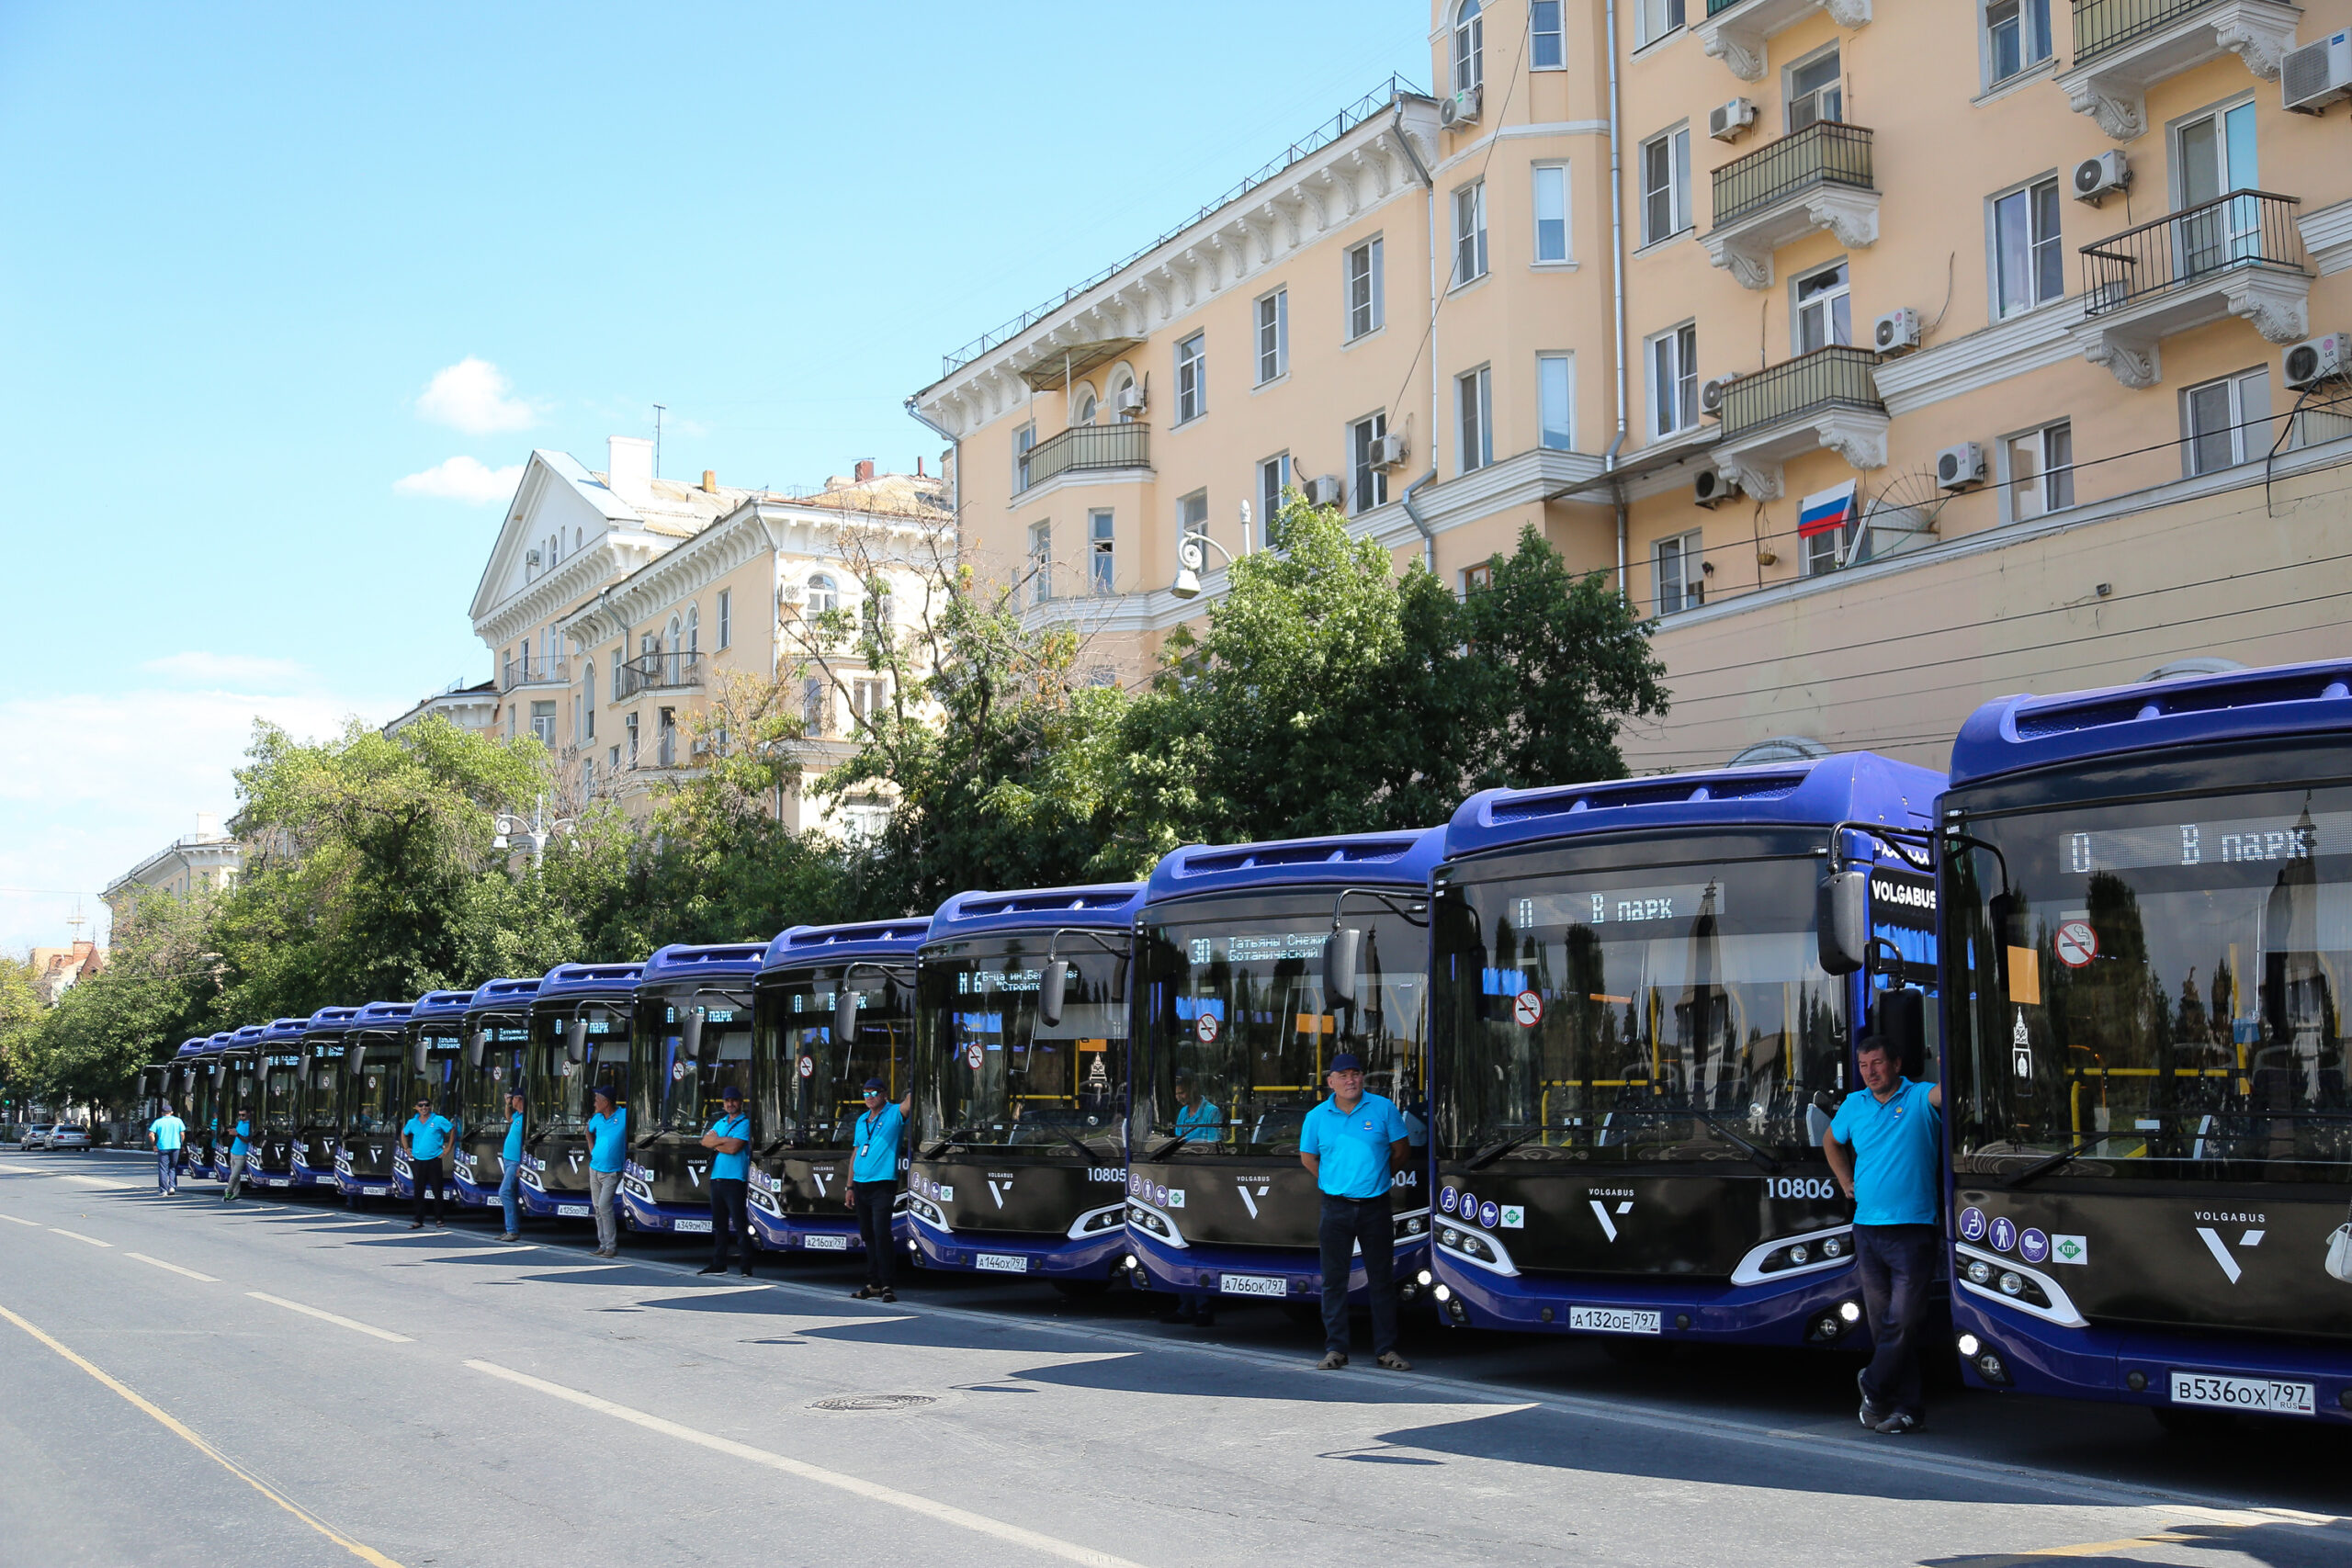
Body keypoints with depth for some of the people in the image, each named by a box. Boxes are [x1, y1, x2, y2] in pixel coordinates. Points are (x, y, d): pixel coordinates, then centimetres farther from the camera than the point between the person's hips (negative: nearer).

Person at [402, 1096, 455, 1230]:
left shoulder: (439, 1120, -2)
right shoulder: (412, 1122, 8)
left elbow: (453, 1131, 5)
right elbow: (404, 1133, 26)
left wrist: (448, 1148, 1)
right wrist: (407, 1149, 16)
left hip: (434, 1160, -3)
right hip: (418, 1161, 3)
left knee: (437, 1192, 0)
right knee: (418, 1192, 4)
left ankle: (438, 1219, 10)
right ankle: (419, 1221, 11)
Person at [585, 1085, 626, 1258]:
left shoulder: (624, 1116, -12)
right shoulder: (597, 1118, 5)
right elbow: (589, 1131, 25)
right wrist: (592, 1150, 13)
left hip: (611, 1172, -6)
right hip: (594, 1169, 6)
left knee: (604, 1206, -14)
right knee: (597, 1207, 8)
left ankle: (612, 1246, -9)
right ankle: (603, 1243, 16)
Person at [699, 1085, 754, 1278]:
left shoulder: (745, 1123, -3)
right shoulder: (720, 1123, 19)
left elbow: (734, 1148, -15)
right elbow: (705, 1141, 5)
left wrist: (716, 1144, -1)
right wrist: (725, 1140, -8)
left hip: (735, 1179, -7)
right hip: (717, 1178, 7)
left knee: (740, 1224, -9)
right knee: (719, 1225, 12)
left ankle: (745, 1267, -9)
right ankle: (718, 1264, 19)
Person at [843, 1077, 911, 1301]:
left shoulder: (895, 1114, -1)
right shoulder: (861, 1120, 16)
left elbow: (910, 1101, -20)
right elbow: (855, 1153, 19)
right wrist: (850, 1187, 17)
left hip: (882, 1185, -6)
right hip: (860, 1185, 7)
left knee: (881, 1234, -13)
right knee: (867, 1235, 10)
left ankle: (886, 1284, -9)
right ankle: (873, 1283, 16)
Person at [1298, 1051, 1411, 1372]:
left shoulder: (1383, 1109, -1)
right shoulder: (1316, 1117, 2)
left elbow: (1401, 1149, 9)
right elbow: (1307, 1157, 15)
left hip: (1375, 1207, 0)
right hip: (1336, 1209, 1)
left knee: (1382, 1280, 5)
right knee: (1334, 1280, 3)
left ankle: (1386, 1349, 12)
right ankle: (1335, 1349, 11)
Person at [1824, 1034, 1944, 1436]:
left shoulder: (1920, 1098, -2)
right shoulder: (1854, 1105, 12)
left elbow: (1945, 1092, -25)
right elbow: (1831, 1141, 31)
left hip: (1912, 1229, -5)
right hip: (1867, 1228, 5)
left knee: (1903, 1322, -7)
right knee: (1882, 1323, 6)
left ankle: (1874, 1385, 13)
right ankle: (1907, 1407, 14)